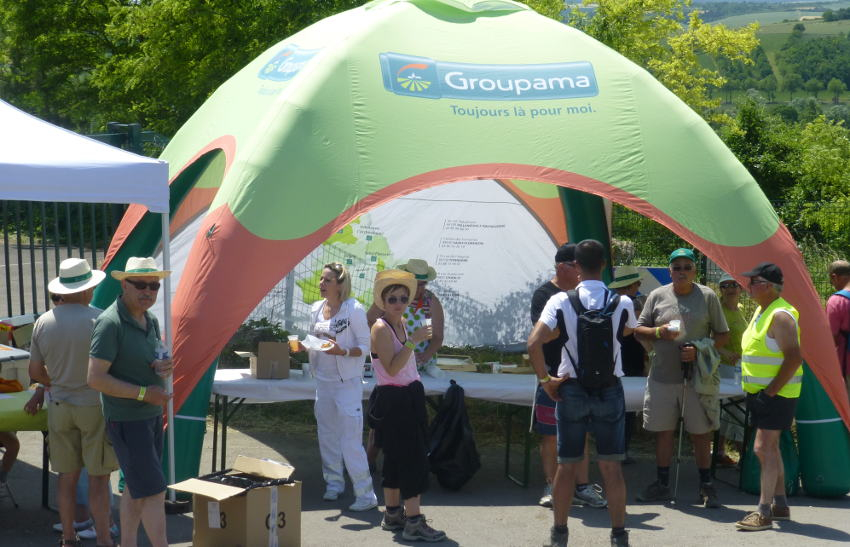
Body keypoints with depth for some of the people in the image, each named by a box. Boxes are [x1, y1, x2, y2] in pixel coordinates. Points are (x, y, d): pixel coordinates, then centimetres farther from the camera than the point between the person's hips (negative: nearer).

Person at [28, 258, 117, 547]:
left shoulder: (43, 323, 0)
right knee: (98, 478, 2)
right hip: (95, 406, -4)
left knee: (67, 476, 13)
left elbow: (35, 372, 7)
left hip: (59, 407, 4)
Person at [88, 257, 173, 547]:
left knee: (135, 488, 15)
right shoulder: (110, 323, -18)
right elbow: (96, 378, -22)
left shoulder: (151, 321, 9)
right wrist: (144, 392, -22)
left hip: (151, 414, 9)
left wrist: (163, 367, -2)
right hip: (126, 418, -9)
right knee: (153, 490, -8)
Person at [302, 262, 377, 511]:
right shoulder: (317, 309, 8)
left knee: (351, 441, -9)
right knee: (327, 435, 14)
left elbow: (365, 346, -11)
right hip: (323, 381, 7)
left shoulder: (354, 309, -11)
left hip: (347, 382, -7)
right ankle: (334, 483, 30)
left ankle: (366, 495, -4)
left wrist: (343, 352, -27)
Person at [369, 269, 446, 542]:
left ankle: (393, 514, 23)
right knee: (413, 458, -12)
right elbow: (391, 368, -25)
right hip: (393, 400, -9)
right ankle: (414, 522, -11)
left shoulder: (403, 324, 12)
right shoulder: (381, 328, -14)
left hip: (409, 397, 9)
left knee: (396, 458, 14)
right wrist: (413, 340, -27)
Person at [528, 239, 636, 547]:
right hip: (609, 391, 0)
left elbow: (534, 343, -17)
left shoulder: (561, 301, -8)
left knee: (567, 465, 8)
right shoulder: (622, 303, -5)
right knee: (611, 466, 6)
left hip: (571, 391, 0)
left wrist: (545, 380, -6)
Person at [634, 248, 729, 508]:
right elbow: (639, 329, 9)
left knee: (701, 433, 3)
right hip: (662, 376, 2)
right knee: (663, 431, 8)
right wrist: (659, 332, -12)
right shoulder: (657, 296, 5)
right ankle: (662, 484, 18)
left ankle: (706, 486, 14)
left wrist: (700, 350, -12)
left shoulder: (707, 297, 2)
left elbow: (722, 335, 4)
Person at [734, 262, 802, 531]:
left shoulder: (780, 315, -18)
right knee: (771, 448, 15)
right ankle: (780, 504, 24)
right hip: (759, 392, 10)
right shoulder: (761, 312, 13)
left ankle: (764, 513, -11)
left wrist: (772, 389, -22)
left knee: (764, 448, -12)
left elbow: (793, 358, -24)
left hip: (776, 394, -10)